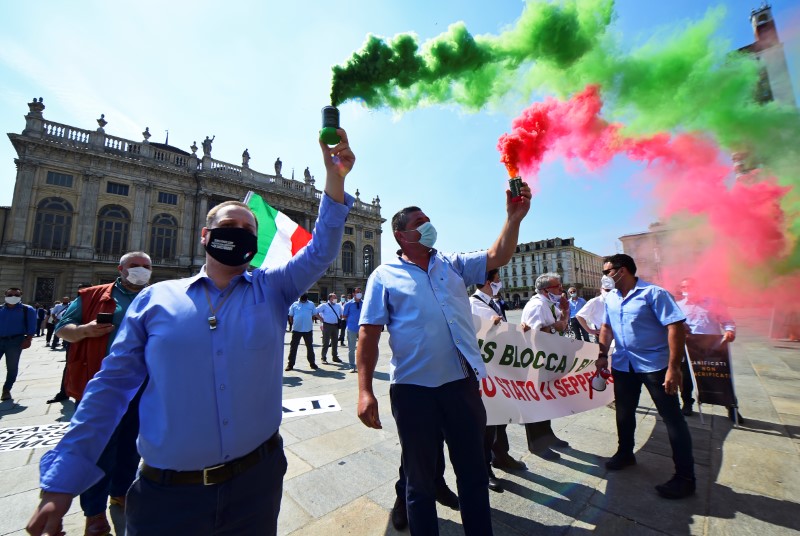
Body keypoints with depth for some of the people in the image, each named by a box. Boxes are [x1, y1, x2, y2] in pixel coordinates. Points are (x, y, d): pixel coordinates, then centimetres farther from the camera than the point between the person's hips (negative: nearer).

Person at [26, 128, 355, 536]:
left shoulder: (271, 288, -1)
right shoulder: (155, 298, -1)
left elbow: (320, 251, -11)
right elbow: (110, 386, 2)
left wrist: (334, 178, -19)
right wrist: (62, 480, 2)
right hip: (166, 491, 0)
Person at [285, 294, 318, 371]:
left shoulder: (311, 304, 4)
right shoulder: (294, 304, 3)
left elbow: (315, 314, 8)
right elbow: (290, 316, 6)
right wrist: (293, 324, 1)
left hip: (308, 329, 1)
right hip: (296, 329, -1)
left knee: (310, 347, 10)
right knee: (293, 347, 4)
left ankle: (312, 363, 22)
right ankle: (290, 364, 14)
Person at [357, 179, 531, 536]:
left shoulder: (454, 264, 9)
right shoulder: (385, 276, -3)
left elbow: (497, 257, 1)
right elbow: (368, 335, -7)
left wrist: (513, 218, -14)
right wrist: (365, 390, -12)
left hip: (463, 383, 4)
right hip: (414, 390, -3)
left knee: (473, 473, 23)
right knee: (420, 479, 18)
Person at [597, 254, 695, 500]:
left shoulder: (653, 293, -15)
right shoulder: (610, 299, 5)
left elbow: (676, 327, -19)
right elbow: (606, 327, 13)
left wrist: (673, 367, -23)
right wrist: (603, 354, 6)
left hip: (655, 364, -6)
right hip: (623, 365, 6)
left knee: (672, 418, 5)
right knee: (624, 413, 18)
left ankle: (685, 477, 21)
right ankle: (625, 454, 38)